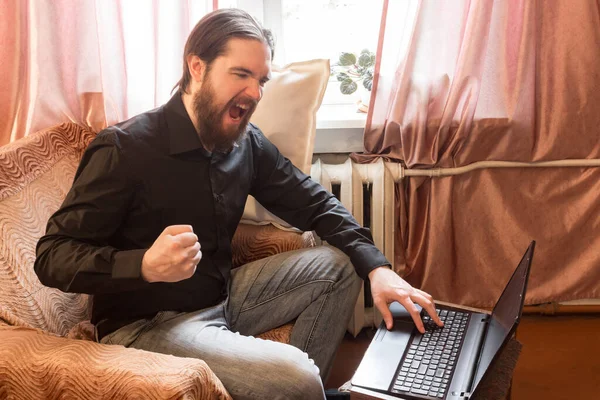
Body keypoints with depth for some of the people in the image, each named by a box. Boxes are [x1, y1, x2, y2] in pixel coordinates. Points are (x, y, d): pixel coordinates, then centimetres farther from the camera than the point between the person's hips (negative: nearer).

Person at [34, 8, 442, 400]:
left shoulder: (248, 143, -1)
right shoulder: (125, 149, -18)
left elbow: (316, 204, 6)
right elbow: (53, 256, -18)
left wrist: (377, 268, -10)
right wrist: (145, 265, -37)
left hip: (222, 296, 7)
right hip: (146, 323, -7)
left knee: (338, 265, 0)